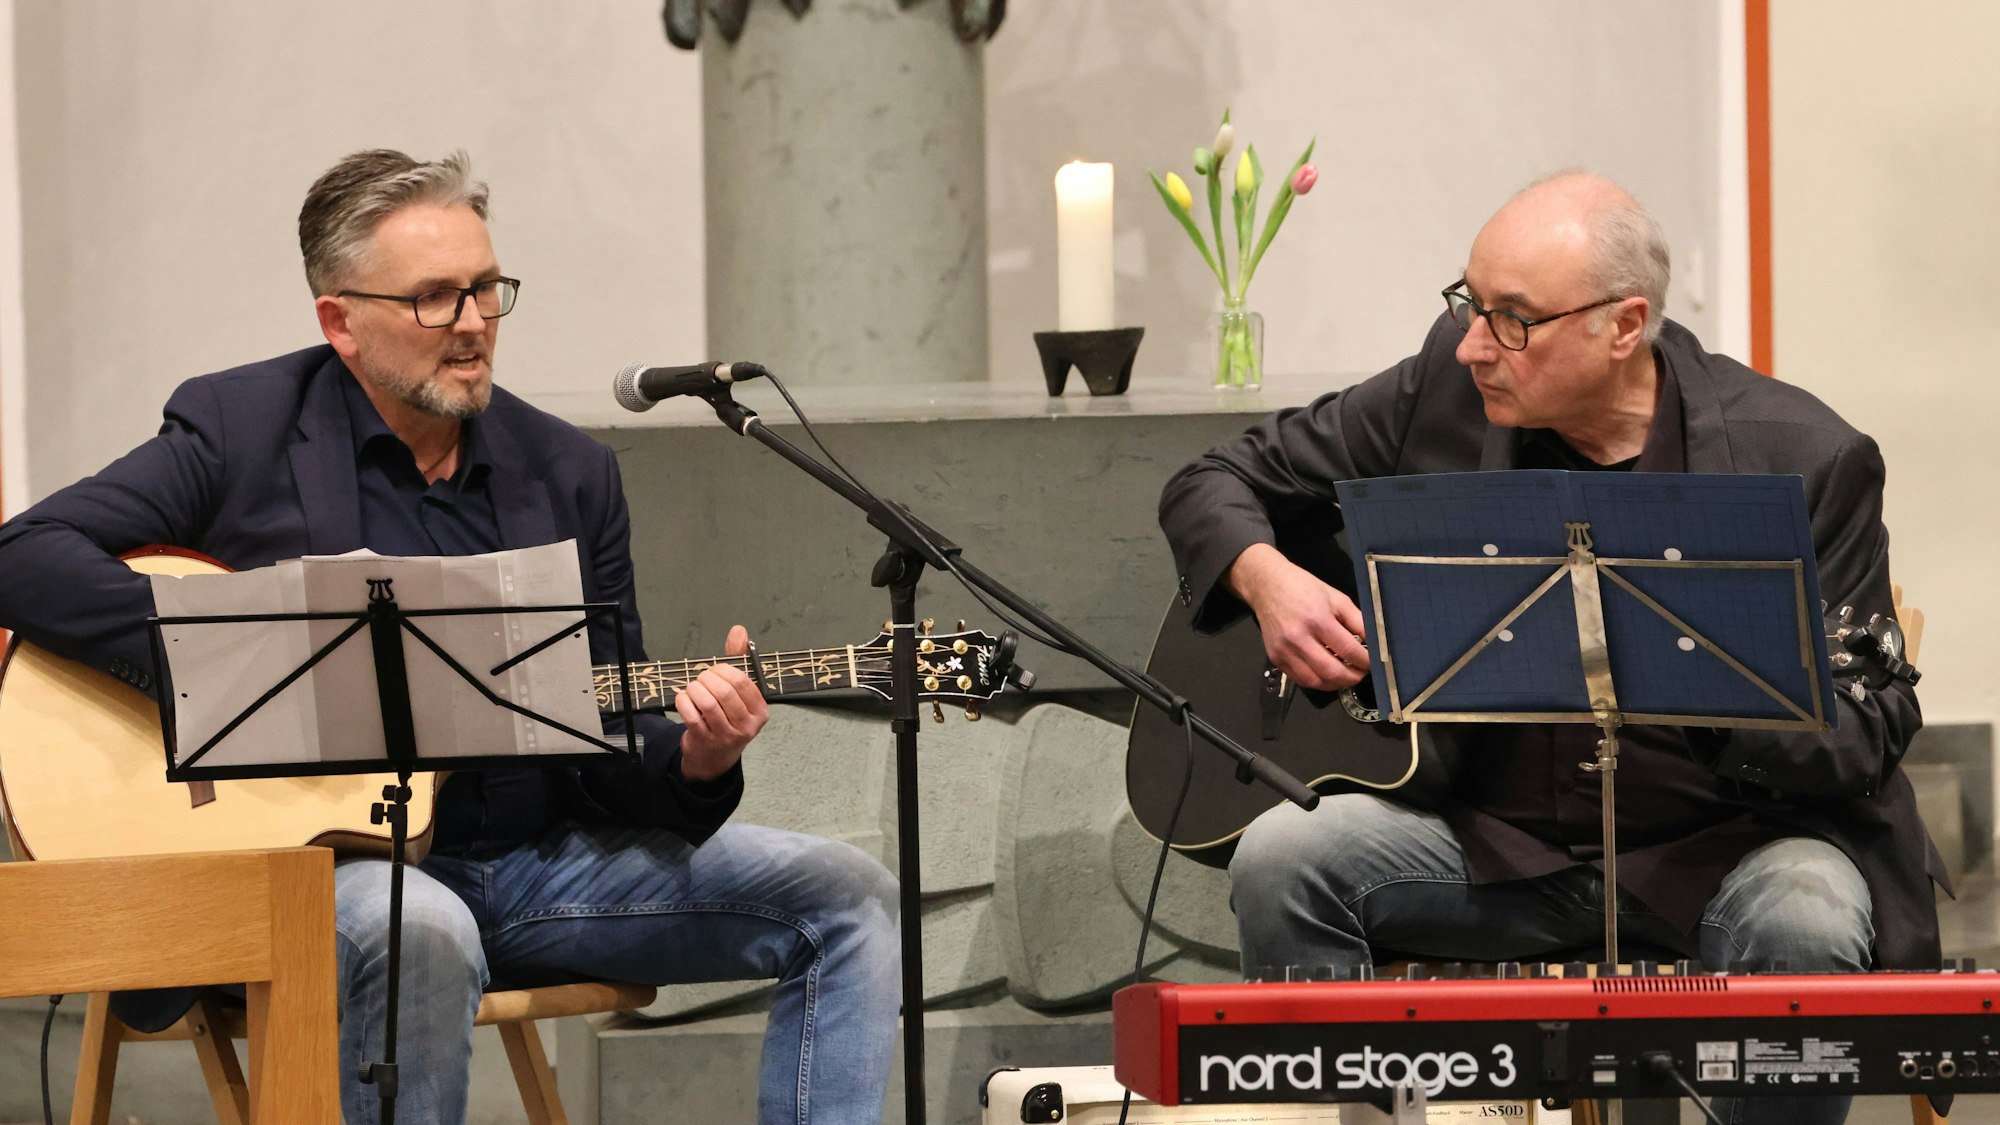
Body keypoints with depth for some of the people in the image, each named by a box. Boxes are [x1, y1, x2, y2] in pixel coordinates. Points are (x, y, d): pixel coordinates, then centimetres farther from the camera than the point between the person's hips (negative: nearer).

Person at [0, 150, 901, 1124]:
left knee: (847, 898, -6)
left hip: (541, 858, 5)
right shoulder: (239, 430, -1)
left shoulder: (568, 475, 11)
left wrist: (693, 762, -13)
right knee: (423, 933, -41)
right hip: (316, 854, -5)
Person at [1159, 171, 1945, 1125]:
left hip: (1718, 841, -3)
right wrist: (1267, 579, -13)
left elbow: (1872, 733, -10)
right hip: (1497, 837, 3)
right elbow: (1218, 483, 10)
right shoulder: (1448, 392, -1)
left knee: (1802, 924, -35)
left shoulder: (1802, 459, -11)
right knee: (1280, 860, -22)